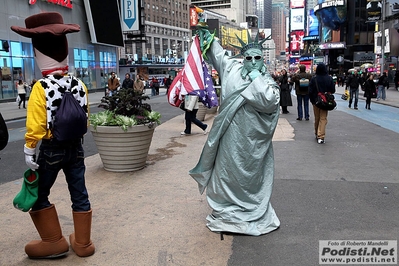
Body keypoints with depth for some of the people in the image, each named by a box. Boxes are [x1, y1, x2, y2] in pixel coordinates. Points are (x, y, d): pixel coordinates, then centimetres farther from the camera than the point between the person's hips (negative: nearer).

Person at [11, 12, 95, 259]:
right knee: (79, 193, 11)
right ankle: (83, 243, 23)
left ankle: (54, 242, 22)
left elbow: (35, 125, -17)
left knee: (39, 194, 14)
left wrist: (29, 151, -7)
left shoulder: (41, 88, -16)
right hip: (75, 146, 5)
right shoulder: (79, 85, 0)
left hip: (51, 148, -5)